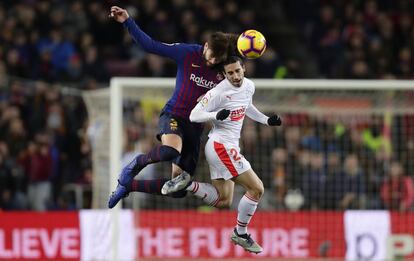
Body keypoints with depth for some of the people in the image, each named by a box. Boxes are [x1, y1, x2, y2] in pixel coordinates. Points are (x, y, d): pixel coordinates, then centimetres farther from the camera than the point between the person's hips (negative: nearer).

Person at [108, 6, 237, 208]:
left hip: (195, 128, 4)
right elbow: (151, 45, -6)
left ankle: (129, 185, 23)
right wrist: (127, 22, -14)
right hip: (173, 115, -4)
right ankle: (136, 164, -8)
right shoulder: (187, 53, -7)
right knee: (171, 151, -41)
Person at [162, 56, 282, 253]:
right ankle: (240, 234, 5)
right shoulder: (219, 92, -18)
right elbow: (194, 115, -15)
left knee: (224, 201, 13)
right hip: (221, 146, -9)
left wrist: (267, 120, 17)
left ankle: (186, 183, 8)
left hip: (227, 147, 9)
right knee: (256, 188, -8)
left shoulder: (249, 86, 6)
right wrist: (216, 115, -32)